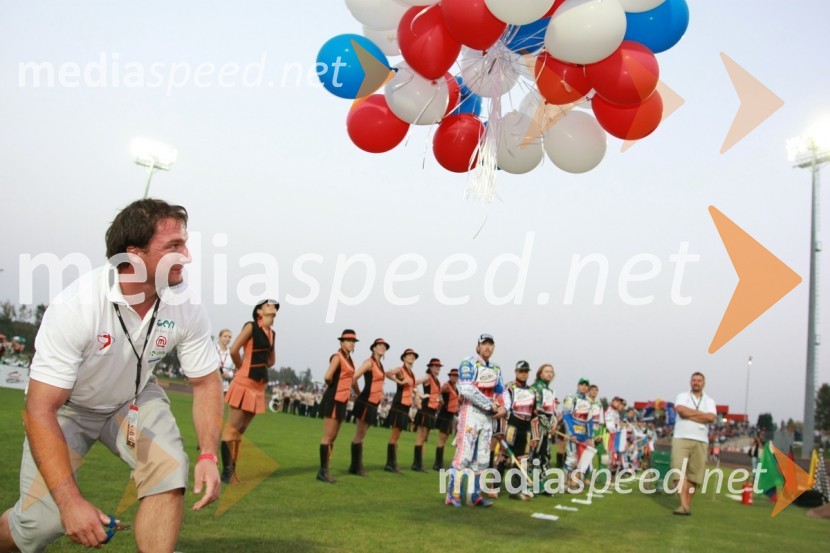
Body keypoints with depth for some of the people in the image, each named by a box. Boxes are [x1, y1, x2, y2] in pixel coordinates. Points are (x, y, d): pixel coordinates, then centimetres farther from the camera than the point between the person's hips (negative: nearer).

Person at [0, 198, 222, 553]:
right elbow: (40, 410, -32)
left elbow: (205, 382, -8)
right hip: (67, 407, -3)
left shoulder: (185, 307, -21)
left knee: (170, 471, -22)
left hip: (135, 398, 3)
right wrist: (70, 500, -38)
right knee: (43, 520, -12)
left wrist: (208, 455, -22)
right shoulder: (76, 307, -33)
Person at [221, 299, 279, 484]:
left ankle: (232, 471, 15)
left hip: (259, 386, 8)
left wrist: (261, 369, 11)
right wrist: (244, 369, -1)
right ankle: (226, 471, -1)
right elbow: (234, 350, -14)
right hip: (244, 383, -7)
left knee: (240, 430, 10)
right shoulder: (251, 326, -7)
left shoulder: (271, 333, 14)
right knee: (232, 428, -4)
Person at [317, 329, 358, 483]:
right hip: (333, 400, -9)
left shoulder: (349, 359, 14)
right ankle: (323, 471, -1)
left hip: (342, 401, 9)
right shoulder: (337, 357, -12)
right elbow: (328, 376, -24)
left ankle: (325, 470, 18)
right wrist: (332, 386, -6)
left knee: (333, 437, 12)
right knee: (328, 436, -5)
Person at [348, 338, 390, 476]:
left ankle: (358, 466, 16)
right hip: (366, 402, -9)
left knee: (362, 435, 12)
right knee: (359, 435, -4)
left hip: (373, 404, 9)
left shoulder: (380, 365, 15)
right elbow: (353, 378, -19)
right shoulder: (369, 362, -10)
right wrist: (359, 394, -6)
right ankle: (355, 467, 0)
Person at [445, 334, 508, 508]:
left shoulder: (496, 369, 17)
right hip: (470, 413, -7)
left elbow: (502, 391, 17)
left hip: (488, 416, 7)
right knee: (464, 456, -10)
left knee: (482, 459, 9)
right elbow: (467, 390, -19)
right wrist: (491, 404, -17)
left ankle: (475, 496, 16)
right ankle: (452, 495, -4)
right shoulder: (469, 364, -6)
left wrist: (505, 408, -4)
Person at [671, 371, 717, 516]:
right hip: (681, 438, -2)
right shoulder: (682, 396, 10)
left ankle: (688, 504, 8)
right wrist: (701, 414, -4)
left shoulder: (709, 401, 13)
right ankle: (684, 505, -17)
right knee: (680, 471, -13)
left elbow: (711, 417, -6)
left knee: (694, 474, 0)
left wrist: (690, 415, -7)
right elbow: (680, 410, -13)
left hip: (700, 441, 2)